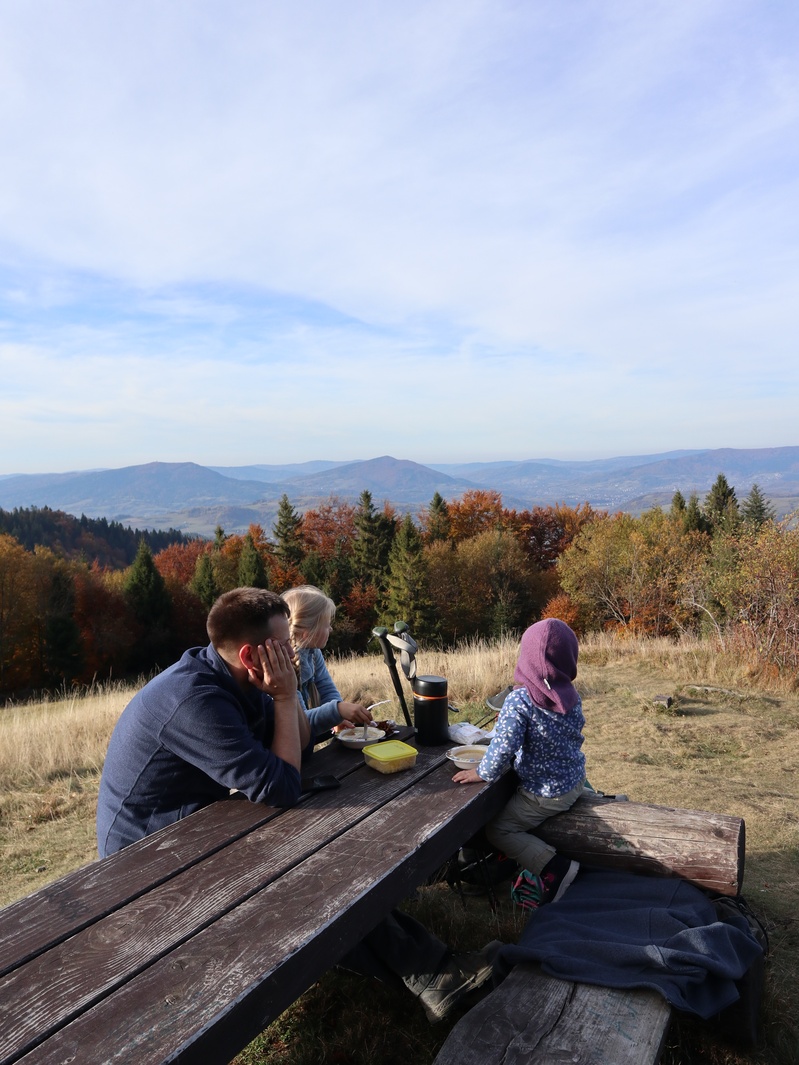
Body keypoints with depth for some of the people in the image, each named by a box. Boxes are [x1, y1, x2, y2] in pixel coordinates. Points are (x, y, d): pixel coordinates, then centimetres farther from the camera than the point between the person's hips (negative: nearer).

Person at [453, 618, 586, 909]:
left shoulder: (519, 701, -27)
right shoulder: (572, 697, -6)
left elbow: (504, 747, -32)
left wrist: (482, 773, -13)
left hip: (547, 794, -7)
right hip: (575, 782, 8)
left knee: (497, 830, 6)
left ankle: (553, 866, -3)